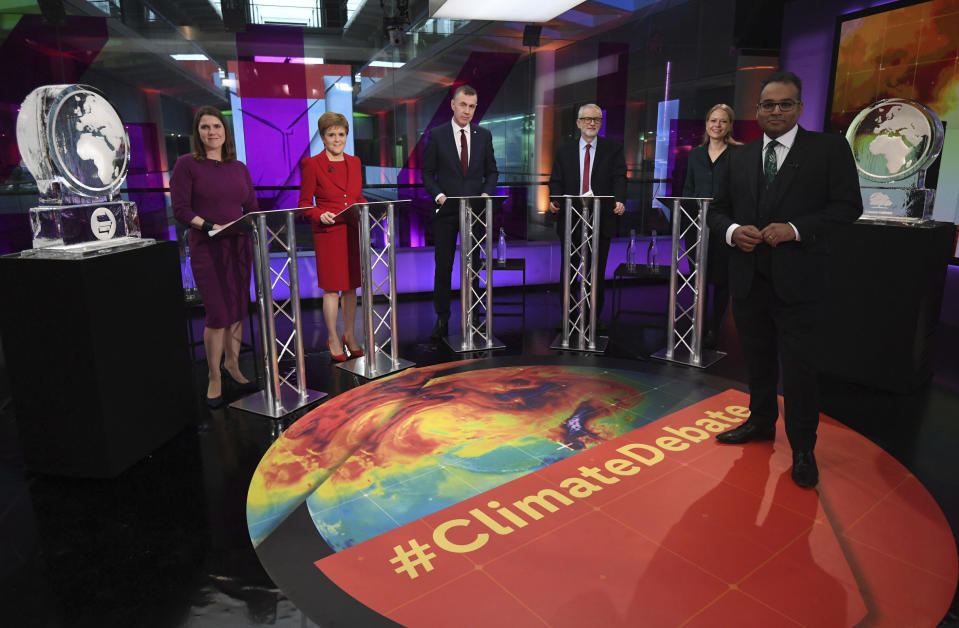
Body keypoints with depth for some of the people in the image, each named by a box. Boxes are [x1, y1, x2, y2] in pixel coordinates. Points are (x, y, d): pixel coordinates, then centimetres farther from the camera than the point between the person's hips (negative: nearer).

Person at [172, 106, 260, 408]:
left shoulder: (240, 168, 13)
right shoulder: (187, 164, -1)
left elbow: (253, 207, 14)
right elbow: (180, 209, -7)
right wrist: (210, 226, -20)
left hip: (239, 247, 5)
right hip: (207, 249, -5)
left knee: (238, 311, 9)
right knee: (218, 314, -6)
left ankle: (232, 365, 27)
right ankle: (214, 378, 9)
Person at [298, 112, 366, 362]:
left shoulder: (354, 162, 11)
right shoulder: (312, 164, -4)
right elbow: (304, 203, -3)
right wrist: (320, 215, -21)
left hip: (353, 232, 5)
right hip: (328, 234, -4)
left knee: (351, 286, 11)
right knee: (332, 288, 1)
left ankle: (350, 335, 24)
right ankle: (333, 339, 16)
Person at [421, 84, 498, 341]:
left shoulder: (483, 135, 7)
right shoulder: (437, 135, 1)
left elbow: (491, 171, 11)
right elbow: (427, 173, 2)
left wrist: (486, 192, -7)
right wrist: (438, 195, -14)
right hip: (446, 211, -1)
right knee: (443, 268, 3)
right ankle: (442, 320, 15)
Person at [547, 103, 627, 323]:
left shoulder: (613, 149, 6)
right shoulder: (564, 151, 11)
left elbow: (619, 178, -4)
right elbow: (556, 181, 5)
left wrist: (620, 201, -24)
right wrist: (554, 201, -16)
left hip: (601, 219, -1)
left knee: (597, 271, 5)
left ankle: (594, 319, 16)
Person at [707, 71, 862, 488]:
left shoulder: (829, 149, 0)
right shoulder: (741, 157, 12)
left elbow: (848, 205, -5)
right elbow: (718, 210, 13)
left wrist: (795, 228, -19)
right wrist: (732, 230, -9)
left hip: (796, 278, -4)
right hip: (748, 276, 4)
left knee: (798, 365, 0)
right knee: (758, 358, 17)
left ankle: (802, 449, 15)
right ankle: (761, 422, 36)